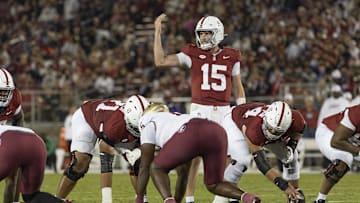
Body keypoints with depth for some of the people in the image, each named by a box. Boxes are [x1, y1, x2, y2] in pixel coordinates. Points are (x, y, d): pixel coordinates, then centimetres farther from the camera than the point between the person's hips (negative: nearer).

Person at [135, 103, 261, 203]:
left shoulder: (149, 123, 31)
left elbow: (144, 166, 30)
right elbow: (183, 171, 50)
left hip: (192, 135, -5)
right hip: (217, 131, 5)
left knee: (157, 169, 18)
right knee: (213, 184, 21)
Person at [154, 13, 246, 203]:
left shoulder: (231, 57, 5)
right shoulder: (192, 54, 1)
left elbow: (237, 87, 13)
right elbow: (160, 61, -4)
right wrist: (157, 32, -8)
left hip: (223, 111, 1)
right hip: (199, 109, -1)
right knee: (194, 157, -3)